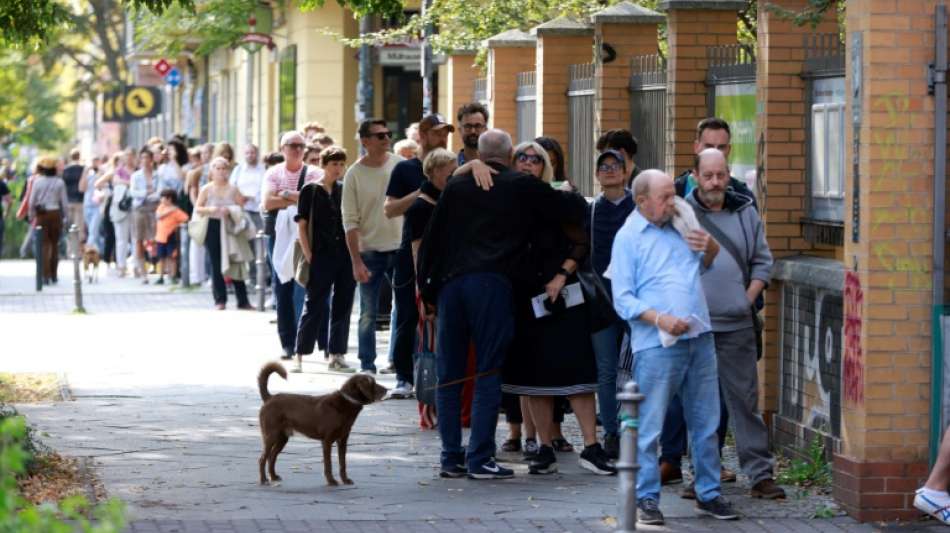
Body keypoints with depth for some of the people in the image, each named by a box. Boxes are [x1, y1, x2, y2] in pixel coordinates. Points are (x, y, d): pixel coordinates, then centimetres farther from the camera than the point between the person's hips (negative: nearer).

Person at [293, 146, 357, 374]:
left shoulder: (346, 190, 10)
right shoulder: (310, 190, 0)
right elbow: (302, 225, -2)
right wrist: (308, 256, -9)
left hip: (346, 255, 4)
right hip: (321, 257, -4)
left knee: (342, 306, 6)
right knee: (314, 306, -2)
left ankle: (336, 354, 13)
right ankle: (300, 355, 2)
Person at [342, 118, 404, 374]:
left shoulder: (401, 165, 0)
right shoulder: (354, 174, -6)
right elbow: (350, 222, -6)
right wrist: (356, 262, -11)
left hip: (399, 248, 2)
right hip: (369, 252, -2)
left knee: (404, 306, 6)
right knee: (368, 313, 4)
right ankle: (367, 366, 13)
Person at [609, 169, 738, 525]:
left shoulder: (679, 224, 15)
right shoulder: (628, 237, -3)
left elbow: (705, 265, 31)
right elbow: (623, 300, -8)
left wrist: (709, 248, 7)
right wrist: (661, 319, -21)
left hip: (699, 337, 6)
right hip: (657, 345, -6)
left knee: (706, 423, 10)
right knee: (650, 426, -3)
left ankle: (708, 493, 20)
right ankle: (647, 498, 6)